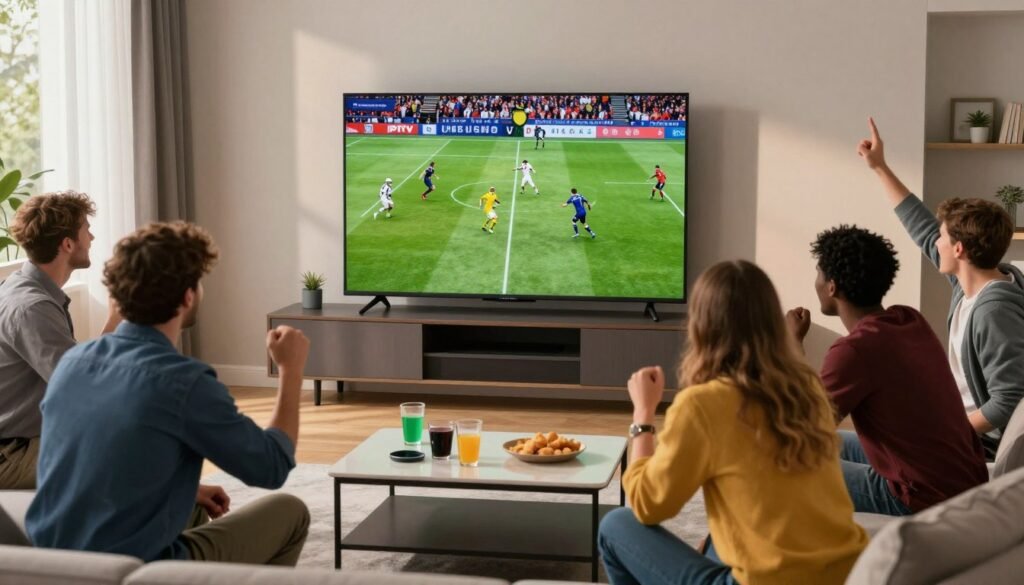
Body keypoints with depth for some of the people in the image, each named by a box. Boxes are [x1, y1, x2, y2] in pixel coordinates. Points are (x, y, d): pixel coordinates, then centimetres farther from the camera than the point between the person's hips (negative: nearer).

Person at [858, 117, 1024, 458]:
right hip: (963, 428, 9)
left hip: (982, 446, -9)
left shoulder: (994, 310, -26)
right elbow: (922, 228, 14)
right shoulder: (970, 282, 2)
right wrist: (879, 167, 17)